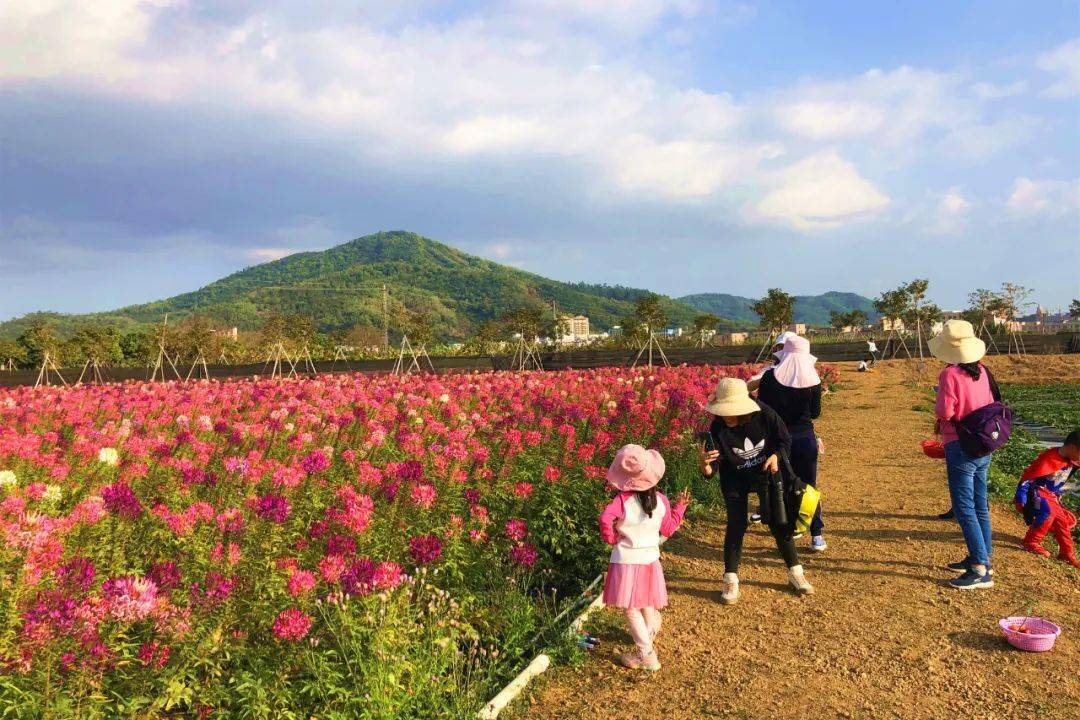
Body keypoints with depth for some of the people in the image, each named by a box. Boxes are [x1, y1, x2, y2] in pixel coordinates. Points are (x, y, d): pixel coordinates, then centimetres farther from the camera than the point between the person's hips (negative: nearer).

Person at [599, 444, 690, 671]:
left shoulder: (622, 499, -16)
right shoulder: (661, 500, -3)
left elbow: (606, 518, -30)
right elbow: (667, 529, 8)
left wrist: (610, 538, -11)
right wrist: (679, 507, 20)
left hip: (627, 560, -5)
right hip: (651, 559, 5)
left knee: (632, 609, 4)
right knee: (648, 605, 24)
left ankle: (646, 655, 3)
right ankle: (648, 637, 44)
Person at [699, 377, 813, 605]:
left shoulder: (765, 415, -27)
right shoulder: (717, 428, -28)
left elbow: (785, 440, -10)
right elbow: (711, 471, -27)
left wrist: (776, 456, -30)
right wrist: (705, 464, -50)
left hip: (766, 475, 1)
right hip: (735, 481, -1)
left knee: (778, 523, 8)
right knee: (736, 526, -8)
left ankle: (795, 572, 27)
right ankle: (730, 580, 7)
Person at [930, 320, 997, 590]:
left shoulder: (950, 374, -18)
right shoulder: (982, 371, 4)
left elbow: (944, 412, -19)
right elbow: (990, 404, 10)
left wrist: (938, 404, 1)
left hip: (961, 447, -8)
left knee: (964, 509, -4)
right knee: (979, 505, 17)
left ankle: (981, 570, -3)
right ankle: (981, 558, 28)